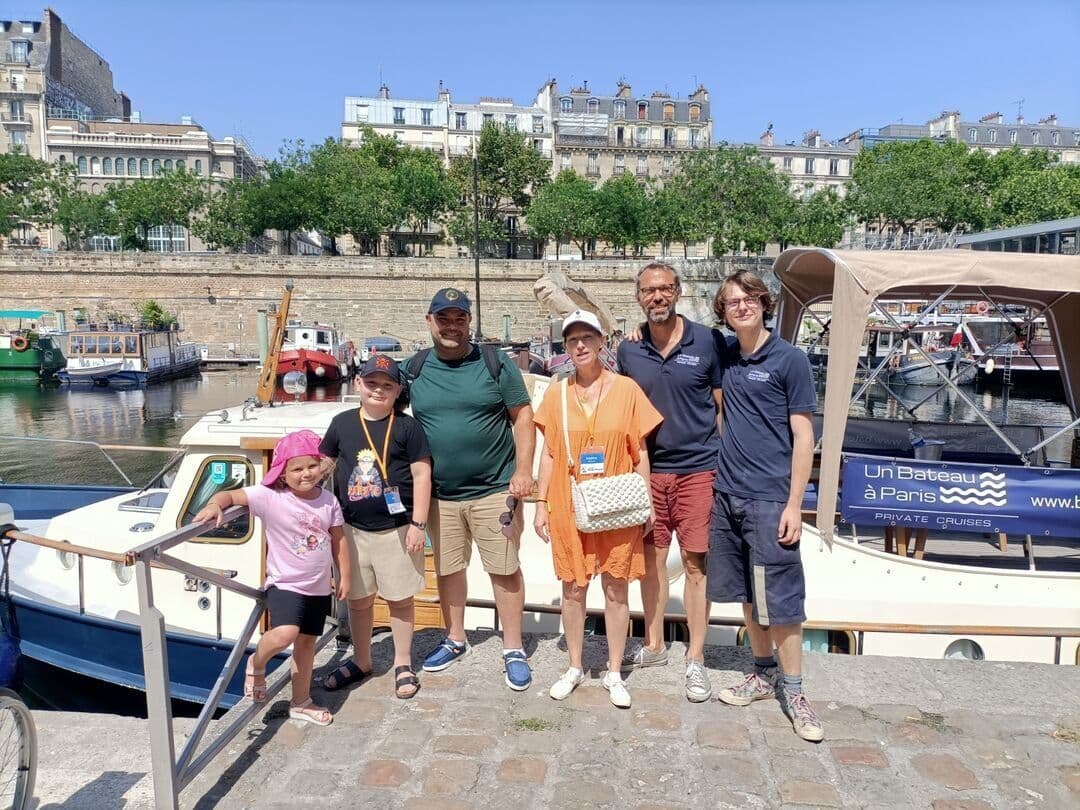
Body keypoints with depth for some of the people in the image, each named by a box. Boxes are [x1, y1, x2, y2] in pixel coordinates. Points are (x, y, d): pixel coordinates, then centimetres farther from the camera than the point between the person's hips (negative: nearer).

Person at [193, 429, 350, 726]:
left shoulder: (328, 501, -2)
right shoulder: (270, 497, -15)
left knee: (307, 643, 16)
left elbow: (338, 540, 6)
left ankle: (301, 703, 34)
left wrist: (345, 576, 7)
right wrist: (215, 505, -39)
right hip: (285, 583, -5)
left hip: (318, 587, 5)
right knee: (284, 634, -27)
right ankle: (256, 664, 8)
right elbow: (232, 495, -17)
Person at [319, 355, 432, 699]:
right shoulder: (342, 423, 3)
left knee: (400, 599, 9)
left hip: (396, 529, -3)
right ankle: (360, 661, 34)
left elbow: (421, 475, -7)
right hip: (353, 529, 3)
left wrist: (418, 524, -11)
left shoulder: (407, 426, -6)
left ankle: (403, 664, 26)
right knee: (358, 599, 15)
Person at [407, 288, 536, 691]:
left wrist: (523, 470, -10)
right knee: (447, 568, 15)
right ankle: (455, 640, 34)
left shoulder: (495, 363, -3)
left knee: (504, 569, 4)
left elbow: (523, 417, -2)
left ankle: (513, 650, 18)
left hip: (495, 490, -3)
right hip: (440, 494, 3)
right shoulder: (414, 369, 3)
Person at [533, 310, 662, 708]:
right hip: (569, 507, 1)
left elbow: (640, 453, 1)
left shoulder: (626, 389, -3)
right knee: (573, 588, 11)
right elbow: (548, 452, 6)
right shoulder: (556, 394, 2)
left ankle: (614, 674, 23)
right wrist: (541, 504, 3)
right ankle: (575, 668, 27)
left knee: (616, 588, 7)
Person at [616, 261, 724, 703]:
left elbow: (725, 406, 1)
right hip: (647, 469, 3)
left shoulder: (707, 342, -5)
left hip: (698, 468, -3)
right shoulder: (629, 350, 4)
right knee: (652, 558, 12)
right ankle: (653, 645, 30)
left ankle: (695, 660, 16)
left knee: (695, 563, 2)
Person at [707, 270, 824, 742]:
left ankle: (793, 690, 13)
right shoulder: (725, 355, 8)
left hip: (769, 498, -5)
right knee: (747, 594, 14)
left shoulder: (789, 360, -6)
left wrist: (794, 504, -13)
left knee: (779, 598, 0)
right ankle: (764, 673, 29)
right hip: (727, 493, 5)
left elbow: (803, 437, -7)